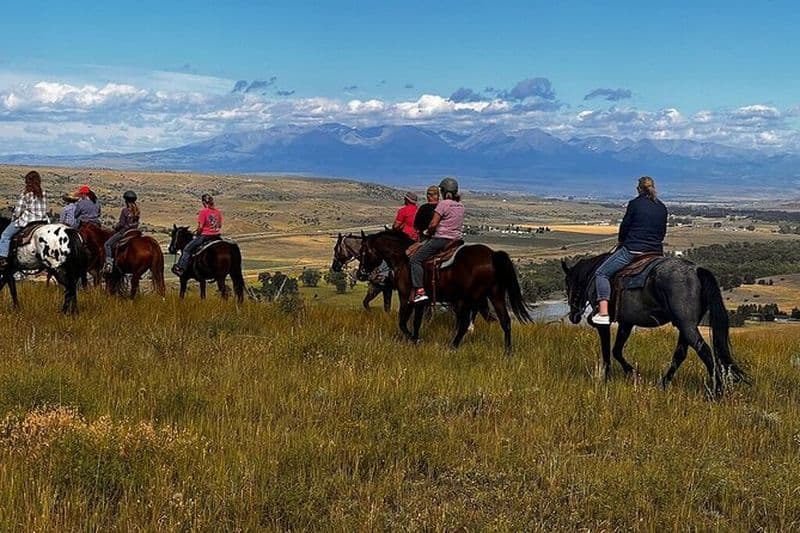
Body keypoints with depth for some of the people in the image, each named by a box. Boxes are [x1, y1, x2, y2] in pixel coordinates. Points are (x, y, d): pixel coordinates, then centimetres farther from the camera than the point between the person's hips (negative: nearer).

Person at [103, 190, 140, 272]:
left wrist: (115, 228, 3)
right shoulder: (136, 210, 5)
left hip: (124, 231, -8)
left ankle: (109, 262, -14)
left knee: (107, 244, -2)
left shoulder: (125, 210, -16)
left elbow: (121, 223, -15)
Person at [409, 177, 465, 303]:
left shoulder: (443, 203, -12)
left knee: (415, 260, -3)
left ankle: (420, 291, -16)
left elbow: (433, 223, -16)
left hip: (440, 239, -8)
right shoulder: (460, 205, 11)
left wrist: (428, 232, 5)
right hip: (455, 239, 8)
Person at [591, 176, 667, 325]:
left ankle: (603, 313, -12)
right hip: (656, 251, 6)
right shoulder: (662, 208, 11)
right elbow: (663, 232, 15)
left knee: (601, 273, 2)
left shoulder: (634, 204, -4)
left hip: (632, 250, -6)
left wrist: (621, 242, 18)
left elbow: (624, 226, 0)